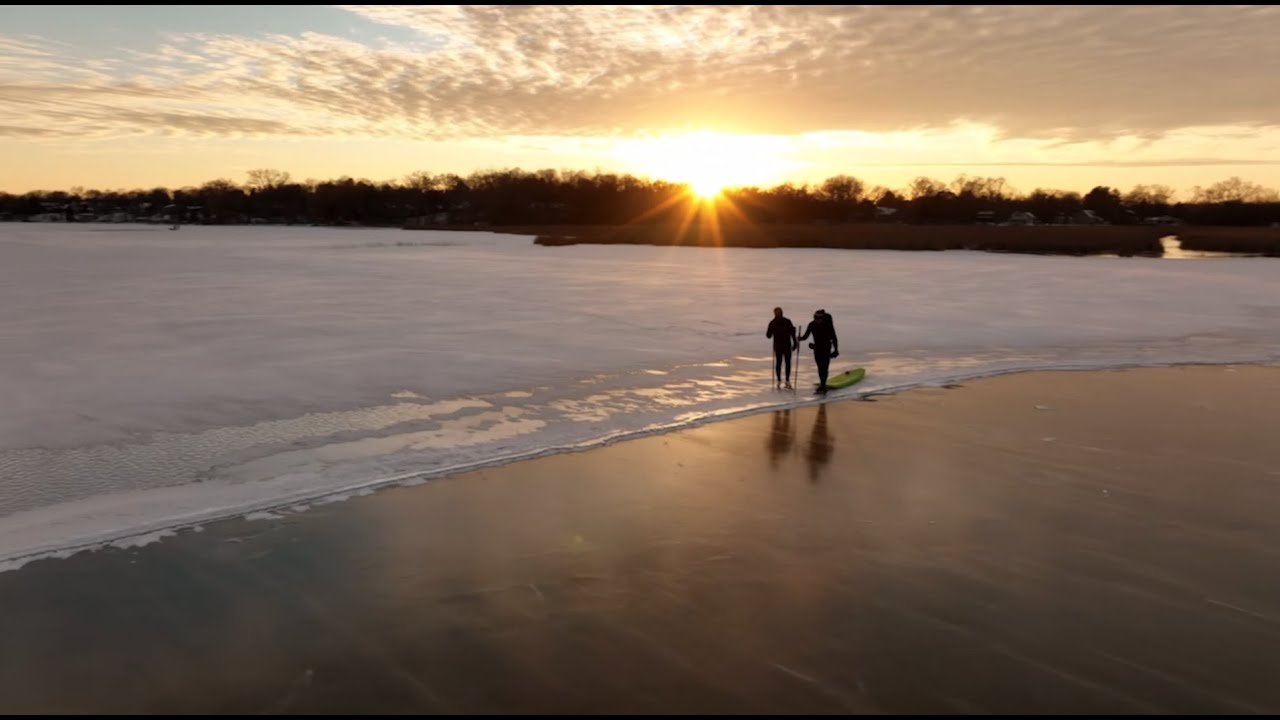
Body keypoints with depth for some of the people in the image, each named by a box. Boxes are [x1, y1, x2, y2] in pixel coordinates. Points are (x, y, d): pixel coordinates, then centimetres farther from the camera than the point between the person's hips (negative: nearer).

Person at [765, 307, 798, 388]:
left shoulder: (772, 323, -3)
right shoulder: (787, 321, -4)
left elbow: (769, 335, 0)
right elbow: (792, 333, -6)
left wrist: (766, 333, 22)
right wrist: (795, 343, 2)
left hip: (777, 346, 1)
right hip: (787, 345, -1)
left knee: (778, 362, 11)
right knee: (788, 363, 6)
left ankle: (778, 380, 7)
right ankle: (787, 381, -1)